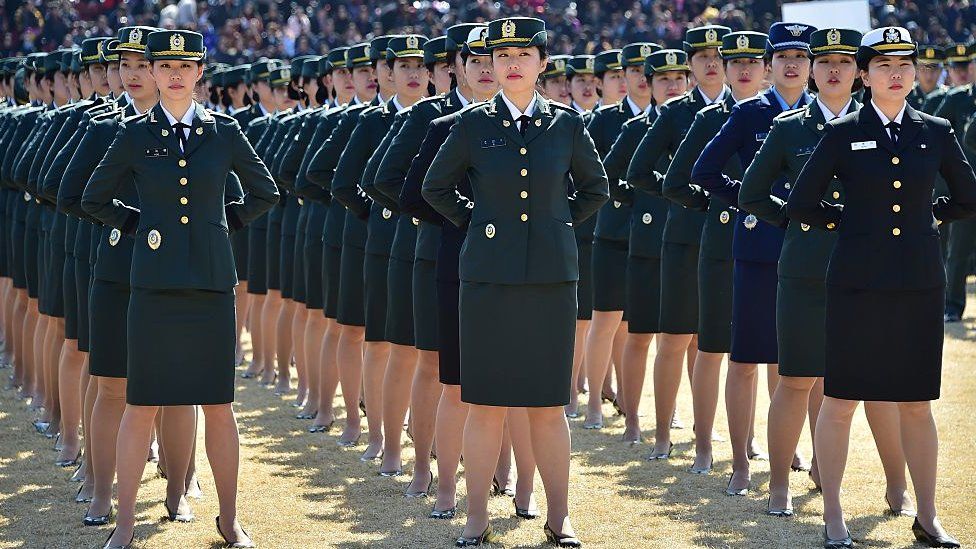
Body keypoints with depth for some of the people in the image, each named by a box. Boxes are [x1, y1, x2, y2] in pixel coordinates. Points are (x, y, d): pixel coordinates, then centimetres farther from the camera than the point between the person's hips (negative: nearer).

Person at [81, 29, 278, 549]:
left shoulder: (223, 130, 5)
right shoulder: (135, 134, 4)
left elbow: (264, 192, 18)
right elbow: (95, 199, 15)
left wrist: (226, 223, 10)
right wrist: (140, 224, 8)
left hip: (212, 281, 1)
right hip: (154, 284, -1)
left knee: (219, 404, 5)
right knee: (141, 404, 0)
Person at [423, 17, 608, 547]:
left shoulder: (566, 123, 4)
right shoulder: (473, 124, 2)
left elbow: (595, 188, 18)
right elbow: (436, 187, 14)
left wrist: (561, 223, 8)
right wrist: (475, 221, 6)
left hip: (551, 277, 1)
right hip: (488, 276, 0)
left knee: (549, 403, 4)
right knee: (484, 403, 1)